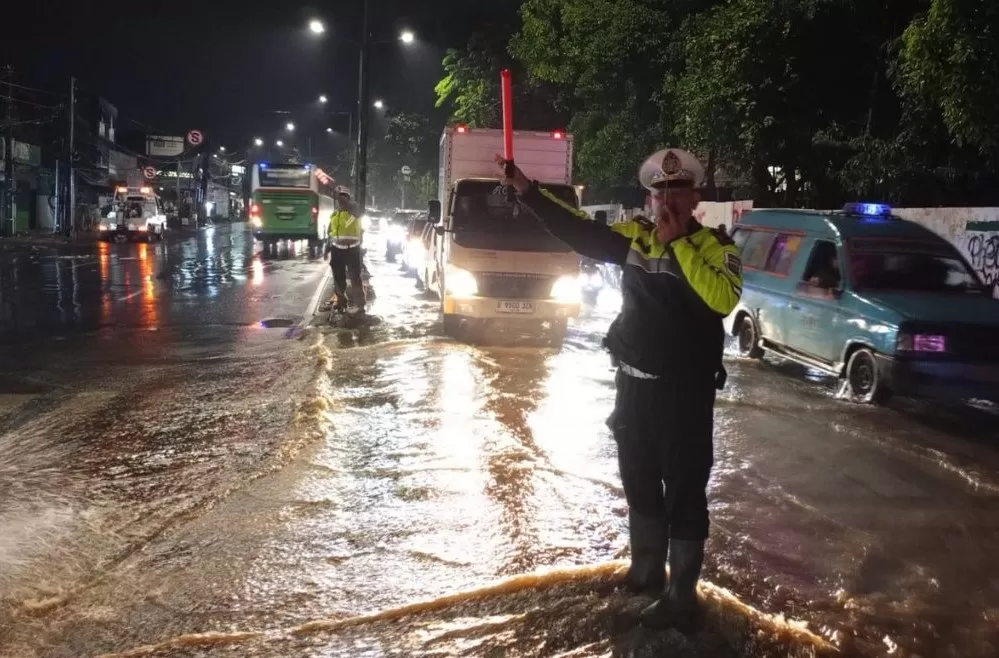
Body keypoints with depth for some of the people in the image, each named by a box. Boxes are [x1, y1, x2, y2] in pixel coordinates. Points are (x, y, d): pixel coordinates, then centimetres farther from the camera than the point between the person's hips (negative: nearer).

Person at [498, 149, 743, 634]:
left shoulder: (714, 246, -11)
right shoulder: (635, 235, 3)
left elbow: (723, 300, -29)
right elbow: (579, 231, 5)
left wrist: (678, 243, -25)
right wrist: (525, 189, -1)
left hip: (686, 391, -6)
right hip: (634, 382, 6)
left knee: (684, 493, 2)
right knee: (639, 483, 19)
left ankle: (681, 599, 13)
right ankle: (646, 570, 39)